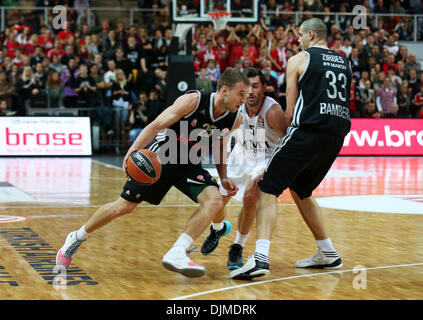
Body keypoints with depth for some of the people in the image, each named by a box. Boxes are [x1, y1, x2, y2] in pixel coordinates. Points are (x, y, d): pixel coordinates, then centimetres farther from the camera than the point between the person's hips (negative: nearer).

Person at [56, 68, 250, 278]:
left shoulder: (234, 120, -7)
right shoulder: (193, 101, -24)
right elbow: (156, 125, -23)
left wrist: (223, 177, 2)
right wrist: (134, 149, -36)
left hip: (189, 165, 5)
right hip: (159, 157, -5)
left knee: (214, 201, -20)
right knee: (123, 207, -1)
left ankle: (176, 254, -23)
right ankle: (76, 238, 22)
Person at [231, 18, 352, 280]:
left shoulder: (299, 60, 3)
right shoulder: (344, 62, 20)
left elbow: (290, 111, 1)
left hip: (308, 131, -7)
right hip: (337, 136, 7)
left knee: (269, 190, -4)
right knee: (300, 191, 25)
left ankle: (260, 258, -22)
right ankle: (328, 254, 27)